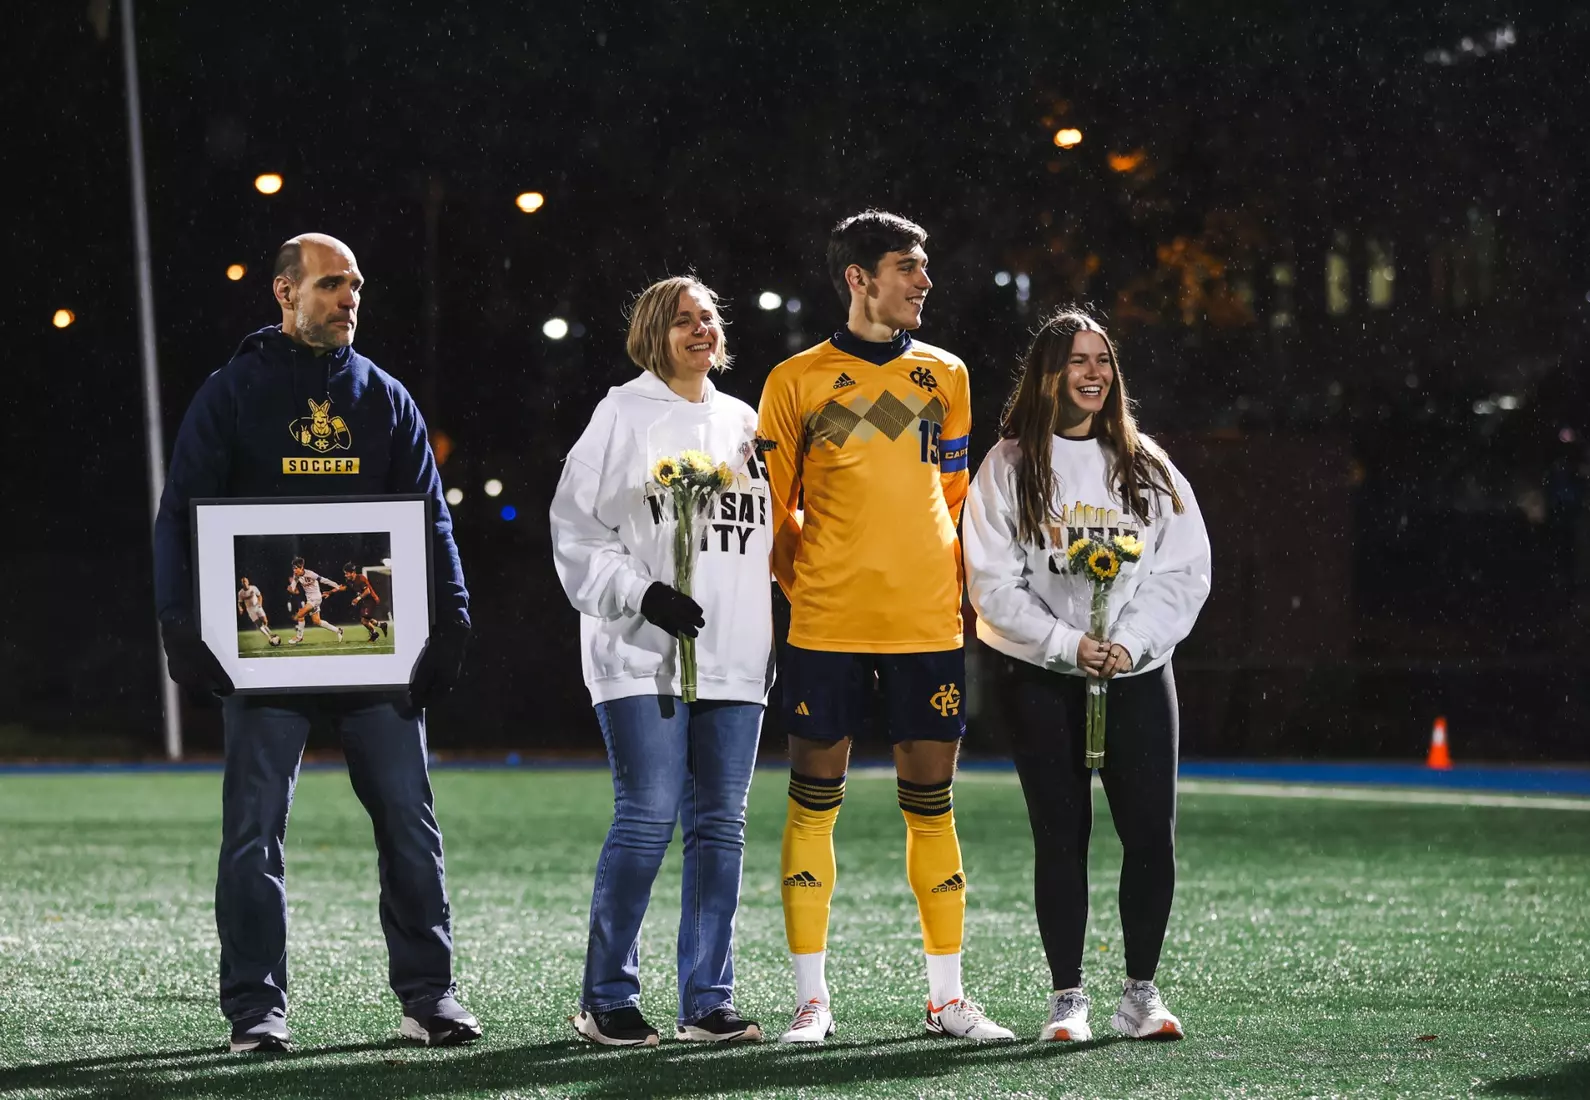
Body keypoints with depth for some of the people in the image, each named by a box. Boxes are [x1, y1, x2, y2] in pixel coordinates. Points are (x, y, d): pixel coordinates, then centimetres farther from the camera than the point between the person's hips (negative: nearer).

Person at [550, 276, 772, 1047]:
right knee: (647, 819, -12)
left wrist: (781, 631, 15)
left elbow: (772, 527, 23)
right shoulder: (623, 416, 1)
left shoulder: (743, 423, 17)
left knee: (721, 825, 4)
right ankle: (606, 999, -3)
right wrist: (643, 594, -15)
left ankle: (707, 1002, 8)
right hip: (643, 659, -5)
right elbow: (577, 529, -3)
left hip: (734, 661, 6)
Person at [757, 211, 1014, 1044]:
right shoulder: (797, 381, 2)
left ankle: (947, 998, 11)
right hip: (827, 625, -2)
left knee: (931, 803, 5)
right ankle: (811, 999, 5)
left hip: (927, 623, 2)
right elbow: (771, 507, 7)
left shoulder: (944, 375, 11)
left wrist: (956, 584, 10)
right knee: (813, 802, -1)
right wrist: (806, 584, 2)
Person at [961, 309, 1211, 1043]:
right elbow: (994, 581, -5)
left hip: (1137, 673, 2)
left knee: (1152, 832, -4)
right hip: (1039, 677, -2)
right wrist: (1066, 645, -14)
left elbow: (1186, 570, 2)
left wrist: (1131, 643, -11)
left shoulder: (1146, 467, 8)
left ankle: (1141, 993, 7)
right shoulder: (1010, 466, 1)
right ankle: (1067, 996, 6)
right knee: (1061, 836, -1)